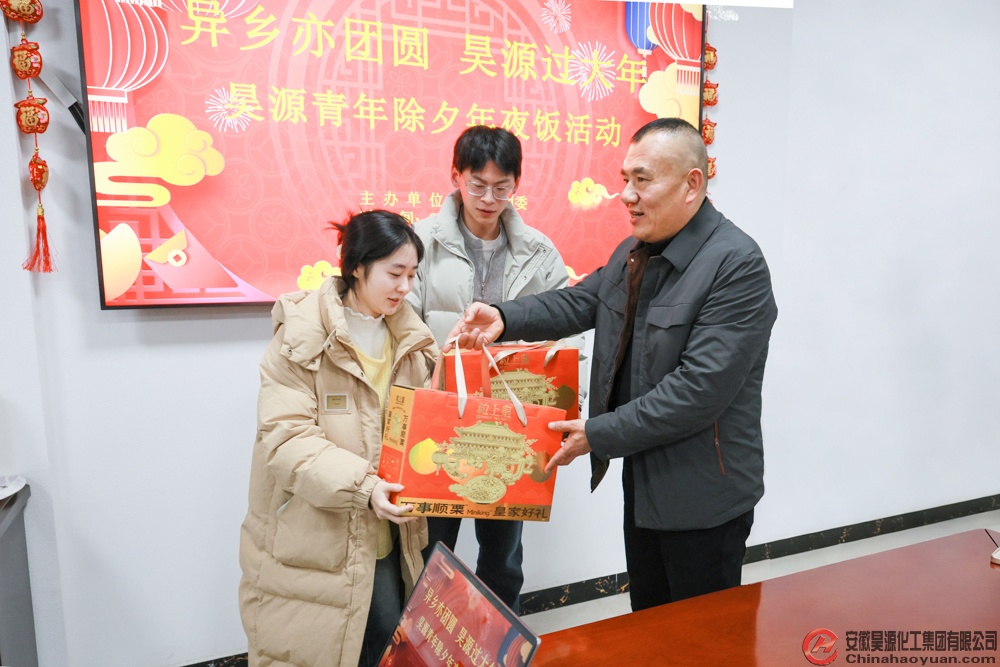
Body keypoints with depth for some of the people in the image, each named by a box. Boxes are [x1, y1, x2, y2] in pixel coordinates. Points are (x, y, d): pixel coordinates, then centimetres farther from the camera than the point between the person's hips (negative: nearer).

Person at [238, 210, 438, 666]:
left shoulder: (410, 339, 6)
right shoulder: (303, 337, -13)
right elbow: (286, 437, -19)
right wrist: (361, 485, -28)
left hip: (384, 537, 5)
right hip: (312, 538, -5)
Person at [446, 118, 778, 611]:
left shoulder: (737, 264, -22)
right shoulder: (633, 253, 6)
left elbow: (700, 389, -27)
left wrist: (599, 435, -22)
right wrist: (503, 318, -14)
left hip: (703, 495, -7)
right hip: (643, 479, 8)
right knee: (647, 626, 24)